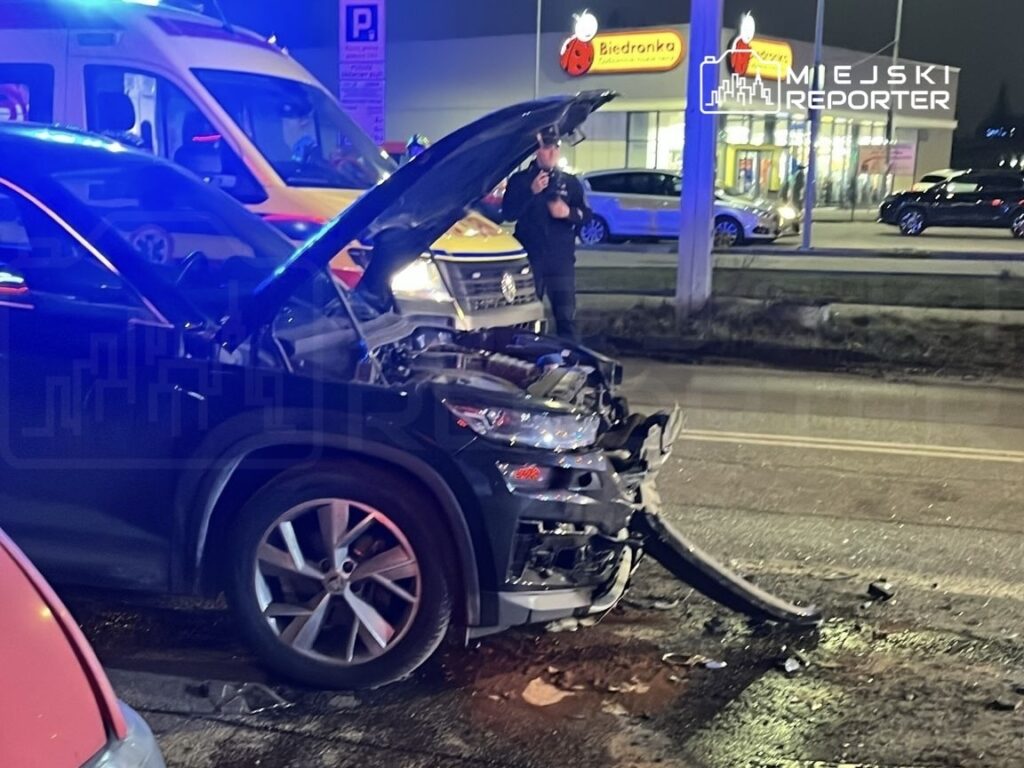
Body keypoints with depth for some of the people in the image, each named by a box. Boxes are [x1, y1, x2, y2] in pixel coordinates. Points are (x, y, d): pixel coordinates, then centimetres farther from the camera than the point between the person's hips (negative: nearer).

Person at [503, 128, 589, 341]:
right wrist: (531, 192, -17)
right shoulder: (520, 180, 3)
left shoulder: (570, 182, 10)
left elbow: (586, 214, 10)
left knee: (566, 316, -1)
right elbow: (508, 214, -6)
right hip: (529, 258, -1)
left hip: (561, 260, 1)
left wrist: (569, 213, -12)